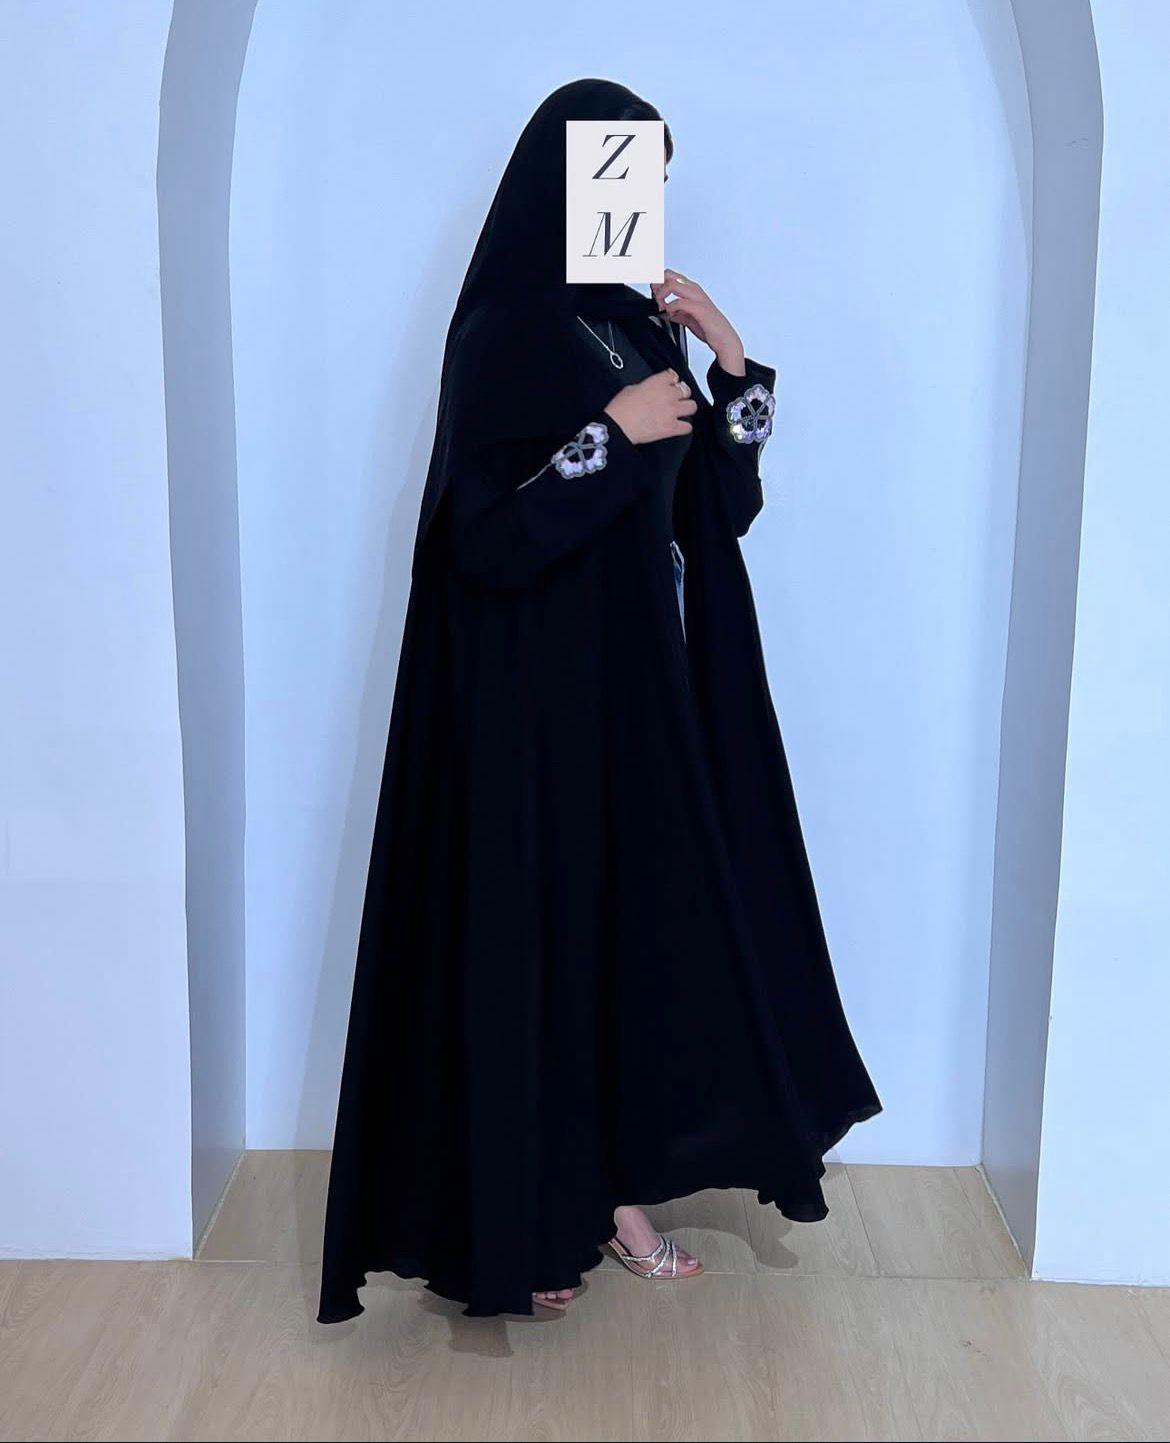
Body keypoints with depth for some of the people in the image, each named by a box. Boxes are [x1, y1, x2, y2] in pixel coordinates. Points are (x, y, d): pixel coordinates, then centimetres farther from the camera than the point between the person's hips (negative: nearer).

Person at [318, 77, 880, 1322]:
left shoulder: (643, 324, 11)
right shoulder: (503, 334, -10)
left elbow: (721, 508, 10)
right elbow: (484, 538, -18)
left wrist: (732, 367, -1)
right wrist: (610, 435, -20)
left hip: (649, 681, 7)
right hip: (543, 692, -7)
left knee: (641, 924, 11)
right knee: (535, 932, 2)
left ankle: (615, 1192, 26)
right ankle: (519, 1222, 18)